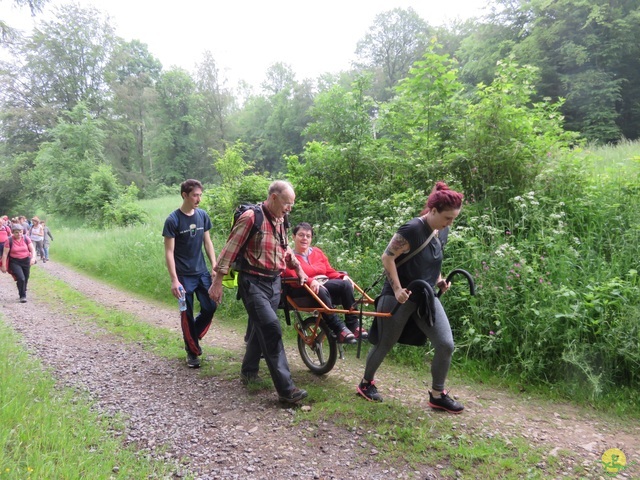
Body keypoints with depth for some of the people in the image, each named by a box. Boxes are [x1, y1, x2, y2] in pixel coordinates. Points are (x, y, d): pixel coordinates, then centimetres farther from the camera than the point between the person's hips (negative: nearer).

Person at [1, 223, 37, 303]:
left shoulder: (26, 238, -3)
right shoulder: (9, 240, -10)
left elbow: (32, 249, -3)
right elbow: (5, 254, -8)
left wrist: (33, 257, -22)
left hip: (26, 261, 3)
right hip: (15, 262, -3)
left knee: (25, 279, 11)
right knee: (21, 278, -17)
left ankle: (23, 292, 34)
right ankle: (22, 296, -3)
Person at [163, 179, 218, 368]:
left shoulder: (203, 215, 2)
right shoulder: (173, 220, -12)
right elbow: (169, 252, -12)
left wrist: (215, 267, 3)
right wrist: (174, 280, -17)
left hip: (202, 272, 5)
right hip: (184, 275, -4)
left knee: (210, 307, 4)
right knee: (187, 314, 4)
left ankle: (193, 336, 29)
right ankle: (192, 351, 20)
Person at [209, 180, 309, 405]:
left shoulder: (280, 221, 10)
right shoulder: (251, 217, -14)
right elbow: (230, 250, -13)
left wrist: (299, 270, 20)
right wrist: (218, 281, -13)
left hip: (274, 282, 8)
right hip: (253, 282, -8)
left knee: (260, 328, 15)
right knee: (271, 329, -15)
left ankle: (248, 371, 35)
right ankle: (285, 388, -13)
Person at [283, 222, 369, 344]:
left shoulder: (317, 252, 21)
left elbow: (330, 271, 17)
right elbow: (293, 277, -14)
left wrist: (343, 276, -4)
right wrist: (311, 281, -32)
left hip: (325, 285, 5)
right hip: (302, 290, -5)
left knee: (345, 284, -23)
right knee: (320, 291, -38)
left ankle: (353, 325, -24)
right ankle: (339, 329, -40)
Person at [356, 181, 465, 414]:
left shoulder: (442, 232, 4)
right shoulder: (412, 229, -21)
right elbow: (387, 257, -19)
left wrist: (439, 279, 4)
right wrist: (397, 289, -22)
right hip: (399, 297, -7)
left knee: (446, 344, -4)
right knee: (384, 345, 8)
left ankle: (437, 395, 14)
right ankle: (366, 383, 32)